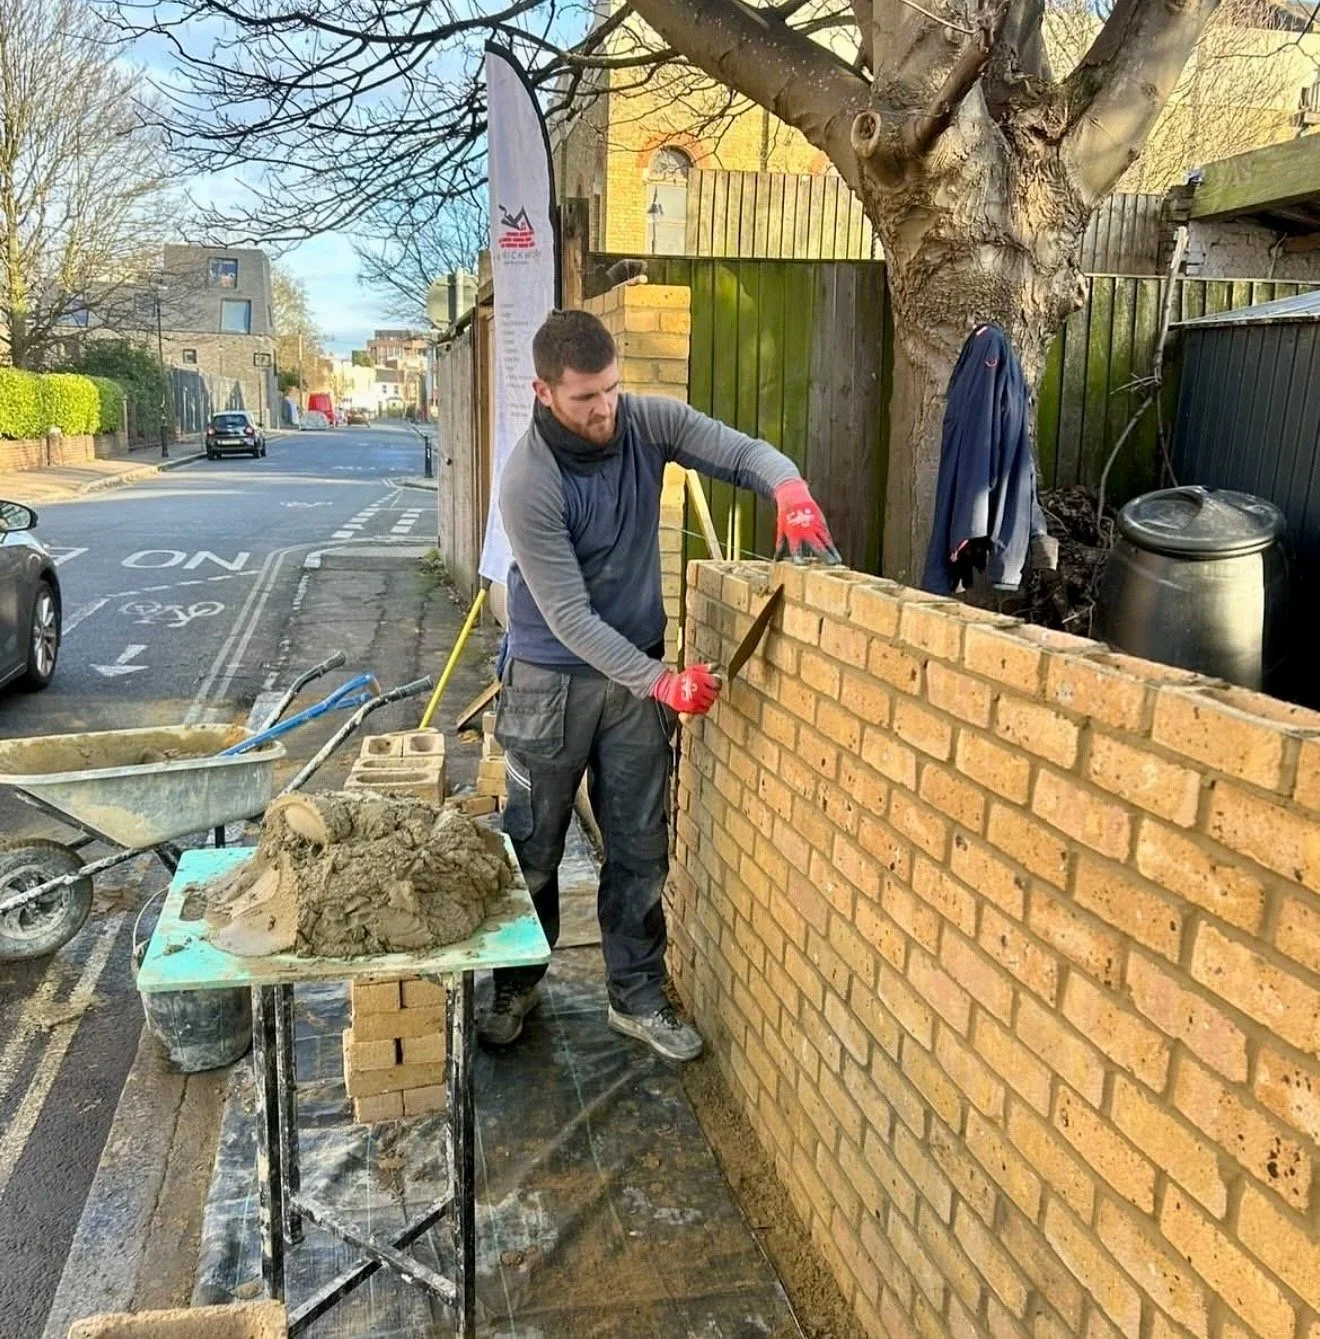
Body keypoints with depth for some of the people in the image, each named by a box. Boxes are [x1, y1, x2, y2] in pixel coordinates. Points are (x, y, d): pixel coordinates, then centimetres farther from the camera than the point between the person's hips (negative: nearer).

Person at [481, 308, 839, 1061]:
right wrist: (661, 682, -31)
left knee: (640, 848, 10)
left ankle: (637, 997, 25)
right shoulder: (529, 483, -24)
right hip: (552, 679, -4)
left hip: (637, 668, 4)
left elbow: (741, 452, -9)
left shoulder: (648, 422, -9)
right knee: (534, 849, 10)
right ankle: (516, 984, 32)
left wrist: (789, 487, -34)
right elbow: (568, 618, -25)